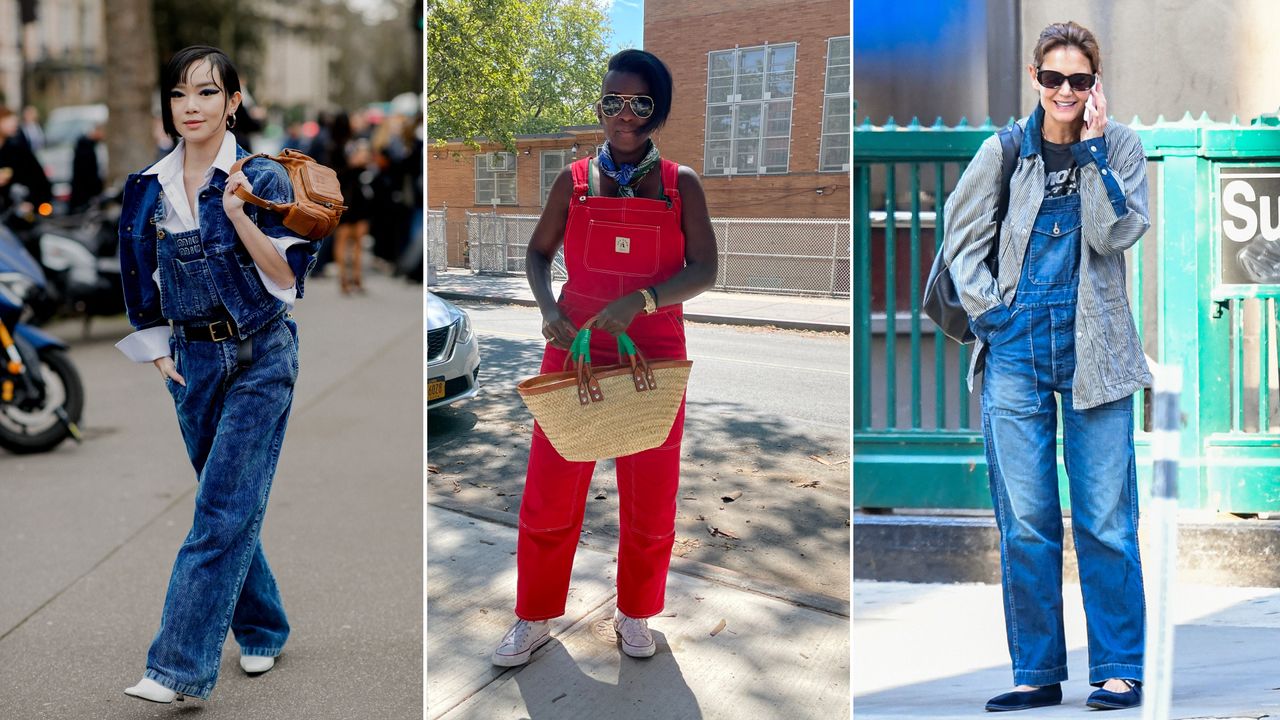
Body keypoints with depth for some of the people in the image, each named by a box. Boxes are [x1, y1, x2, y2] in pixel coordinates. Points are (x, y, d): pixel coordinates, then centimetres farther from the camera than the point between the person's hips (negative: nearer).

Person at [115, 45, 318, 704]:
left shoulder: (264, 178, -9)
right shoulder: (148, 189, 4)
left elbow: (289, 278, -13)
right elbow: (141, 279, 15)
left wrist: (239, 216, -23)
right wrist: (157, 351, 11)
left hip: (260, 358, -5)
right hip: (192, 360, 5)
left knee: (223, 509, -9)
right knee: (232, 506, 13)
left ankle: (182, 667, -11)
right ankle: (262, 631, 30)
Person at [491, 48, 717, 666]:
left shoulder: (680, 185, 0)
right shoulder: (574, 181, 3)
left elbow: (705, 271, -7)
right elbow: (538, 253, 12)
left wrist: (640, 301, -23)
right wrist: (548, 309, -8)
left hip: (654, 354, 0)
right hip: (574, 346, 1)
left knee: (649, 499, 7)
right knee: (551, 492, 3)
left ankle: (635, 615, 26)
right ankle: (534, 619, 18)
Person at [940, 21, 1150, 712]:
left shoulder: (1118, 145, 4)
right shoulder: (1004, 149, 7)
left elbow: (1113, 234, -9)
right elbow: (961, 234, 13)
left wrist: (1093, 148, -12)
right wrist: (986, 309, 2)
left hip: (1094, 346, -1)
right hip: (1016, 346, 1)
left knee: (1105, 518, -1)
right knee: (1024, 518, 3)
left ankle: (1119, 669, 8)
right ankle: (1036, 672, 12)